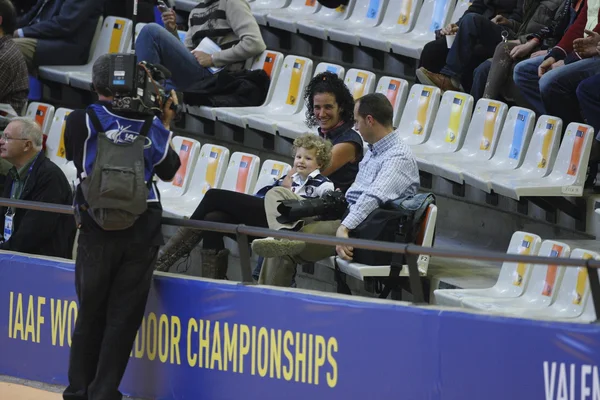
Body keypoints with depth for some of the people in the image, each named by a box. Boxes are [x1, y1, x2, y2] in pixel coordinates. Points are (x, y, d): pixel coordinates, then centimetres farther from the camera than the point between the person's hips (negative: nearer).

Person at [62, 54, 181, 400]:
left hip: (98, 228, 0)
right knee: (124, 315, 5)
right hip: (143, 228, 0)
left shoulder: (80, 121, -5)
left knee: (91, 313, 11)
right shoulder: (149, 124, 0)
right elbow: (168, 170, 10)